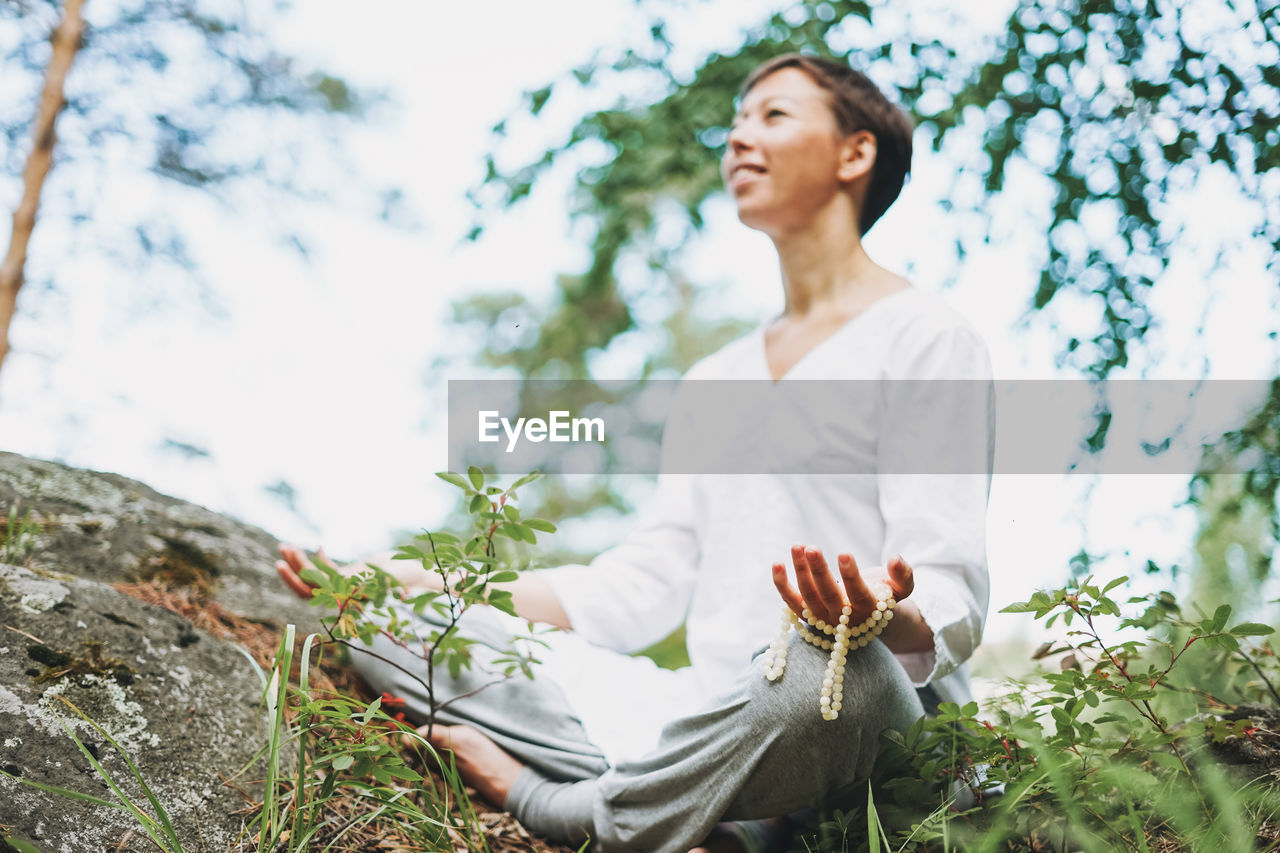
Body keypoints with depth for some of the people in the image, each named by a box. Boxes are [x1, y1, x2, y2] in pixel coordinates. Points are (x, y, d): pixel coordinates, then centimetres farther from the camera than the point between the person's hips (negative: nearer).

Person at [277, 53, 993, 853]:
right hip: (708, 725, 6)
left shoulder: (926, 338, 2)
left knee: (825, 670, -42)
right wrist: (416, 581, 11)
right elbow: (638, 590, 16)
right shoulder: (715, 378, 24)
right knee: (382, 623, -3)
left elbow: (953, 605, -9)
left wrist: (891, 619, -34)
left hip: (885, 726, -6)